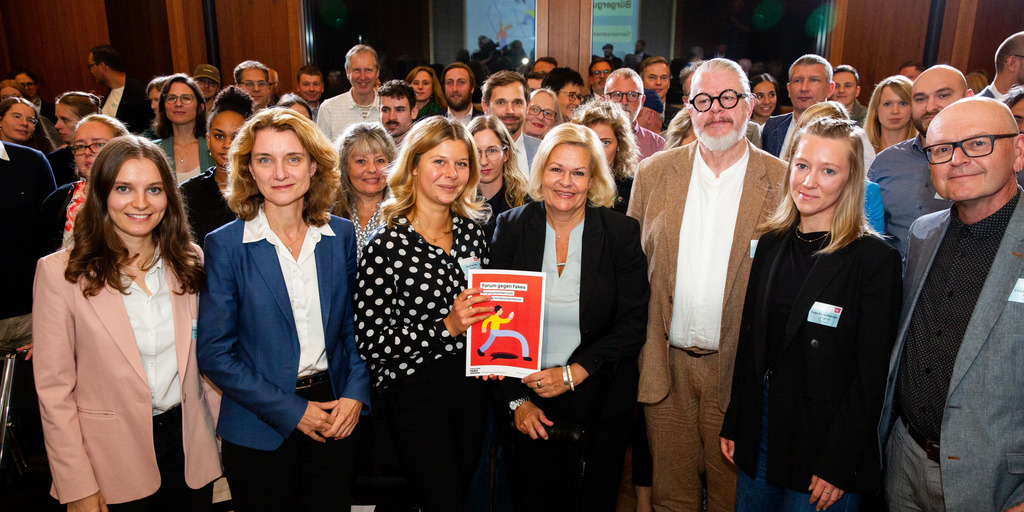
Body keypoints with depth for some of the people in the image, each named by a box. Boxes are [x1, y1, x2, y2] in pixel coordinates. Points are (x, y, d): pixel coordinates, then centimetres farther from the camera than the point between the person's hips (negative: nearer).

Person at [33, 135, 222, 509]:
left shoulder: (190, 260, 1)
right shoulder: (59, 272, -10)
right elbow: (54, 388, -9)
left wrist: (223, 431, 4)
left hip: (188, 446, 3)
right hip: (112, 462, -3)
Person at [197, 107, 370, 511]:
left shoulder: (342, 236, 0)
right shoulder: (225, 245, -9)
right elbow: (214, 353, -10)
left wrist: (355, 393, -7)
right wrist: (291, 411, -13)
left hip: (335, 417, 3)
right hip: (259, 427, -2)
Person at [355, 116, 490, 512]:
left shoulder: (473, 230, 3)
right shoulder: (386, 246, -15)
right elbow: (369, 343, -17)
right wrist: (446, 327, -24)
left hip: (471, 385, 6)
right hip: (413, 393, -6)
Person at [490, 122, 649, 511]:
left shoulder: (621, 232, -6)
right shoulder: (511, 228, -3)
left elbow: (631, 324, -7)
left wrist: (573, 374, -16)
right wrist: (516, 400, -5)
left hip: (601, 401, 0)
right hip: (530, 399, 1)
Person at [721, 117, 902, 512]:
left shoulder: (875, 260, -12)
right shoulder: (771, 244, 4)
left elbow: (870, 377, -13)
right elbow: (750, 341, 8)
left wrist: (835, 464, -14)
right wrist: (733, 424, 8)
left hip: (822, 444, -5)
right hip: (758, 429, 5)